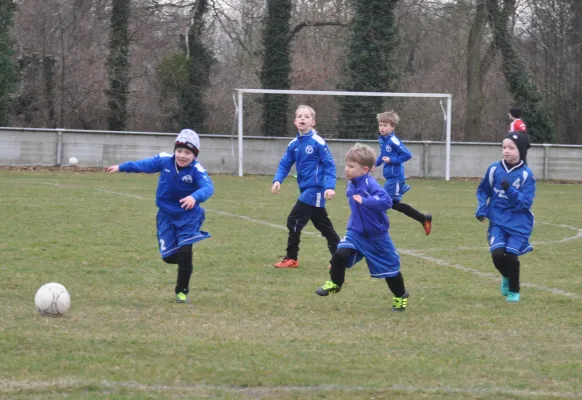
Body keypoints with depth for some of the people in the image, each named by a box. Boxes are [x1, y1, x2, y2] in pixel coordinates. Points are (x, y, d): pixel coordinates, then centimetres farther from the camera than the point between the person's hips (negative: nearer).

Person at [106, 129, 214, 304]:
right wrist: (121, 167, 16)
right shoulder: (164, 161, -11)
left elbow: (208, 187, -40)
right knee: (168, 255, 0)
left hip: (188, 216, -4)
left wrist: (195, 197, -61)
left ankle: (182, 291, 8)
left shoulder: (197, 170, -23)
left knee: (184, 252, -13)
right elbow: (145, 165, 7)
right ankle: (185, 263, 36)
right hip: (166, 215, 4)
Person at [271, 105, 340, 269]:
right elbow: (284, 164, 10)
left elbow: (329, 165, -13)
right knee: (323, 225, 14)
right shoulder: (294, 144, 7)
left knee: (294, 221, -9)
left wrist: (330, 187, -22)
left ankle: (291, 258, 1)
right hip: (306, 190, 8)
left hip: (315, 189, -8)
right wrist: (277, 180, -8)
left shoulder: (318, 142, -13)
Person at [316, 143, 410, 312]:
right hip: (356, 233, 5)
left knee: (389, 267, 9)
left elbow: (386, 201, -40)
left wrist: (365, 201, -45)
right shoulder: (350, 185, -3)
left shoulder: (370, 184, -26)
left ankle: (401, 297, 32)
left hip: (376, 236, -5)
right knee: (340, 254, -18)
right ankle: (335, 284, 5)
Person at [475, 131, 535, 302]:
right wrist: (482, 209, -4)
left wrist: (511, 191, -31)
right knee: (497, 253, -13)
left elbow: (526, 202, -16)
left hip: (518, 223, -2)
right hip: (497, 221, 2)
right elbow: (483, 190, 11)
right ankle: (506, 277, 22)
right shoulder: (494, 169, -4)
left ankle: (514, 291, 19)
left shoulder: (526, 174, -13)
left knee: (510, 255, -7)